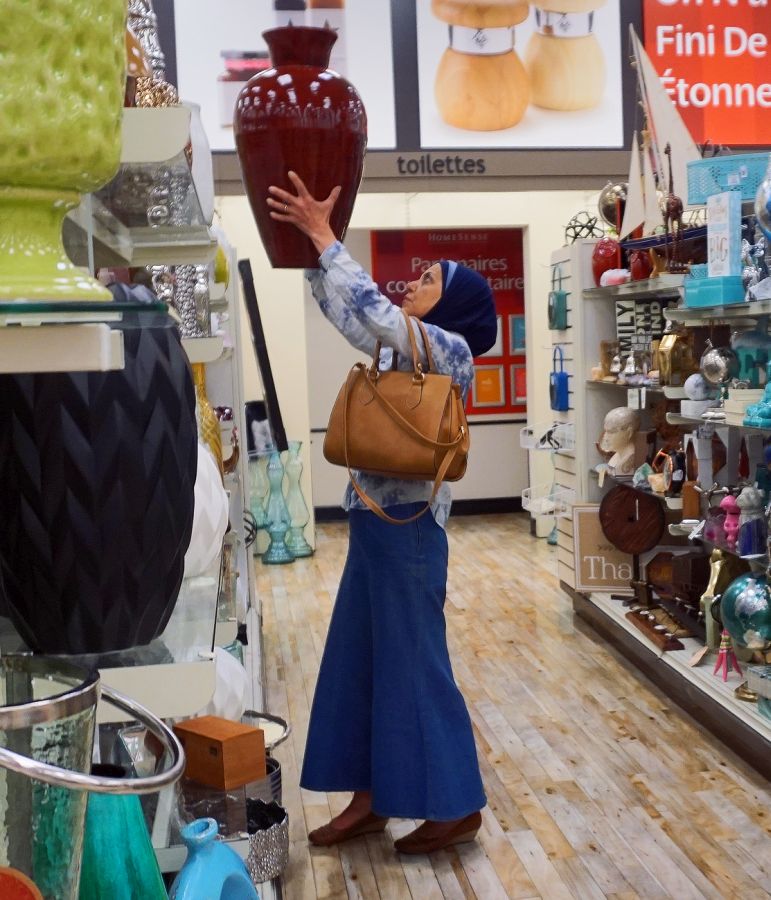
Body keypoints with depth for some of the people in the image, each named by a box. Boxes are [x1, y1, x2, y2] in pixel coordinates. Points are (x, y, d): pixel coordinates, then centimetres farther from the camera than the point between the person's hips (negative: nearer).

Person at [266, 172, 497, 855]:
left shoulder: (450, 350, -12)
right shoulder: (407, 348, 12)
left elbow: (373, 312, -24)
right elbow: (349, 314, 17)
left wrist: (322, 235, -19)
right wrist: (313, 242, 8)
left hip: (406, 525, -9)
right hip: (377, 521, 9)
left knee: (414, 666, 0)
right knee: (359, 661, 13)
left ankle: (457, 808, 14)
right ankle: (373, 799, 24)